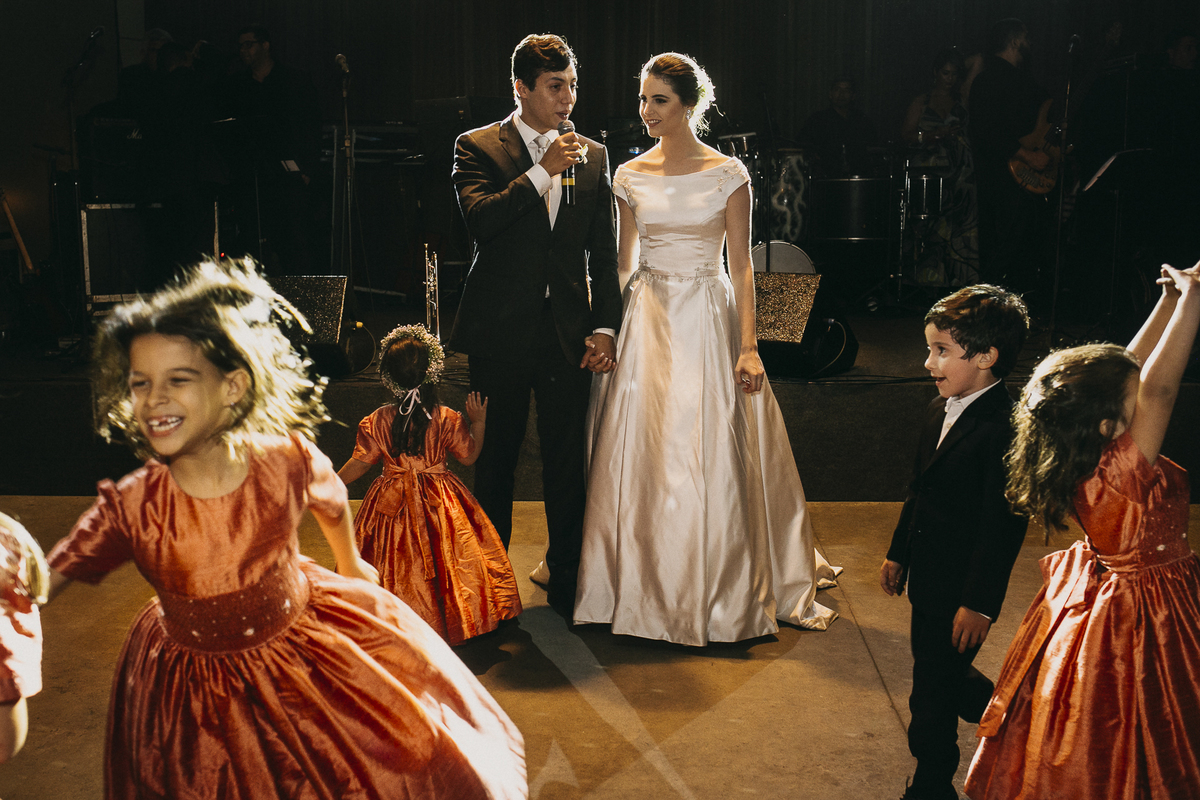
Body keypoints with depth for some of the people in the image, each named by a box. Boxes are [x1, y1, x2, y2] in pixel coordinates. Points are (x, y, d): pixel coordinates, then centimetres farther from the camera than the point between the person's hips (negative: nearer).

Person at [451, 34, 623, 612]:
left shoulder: (591, 156, 9)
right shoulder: (477, 147, 0)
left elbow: (604, 252, 9)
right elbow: (479, 220, -18)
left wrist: (604, 326, 1)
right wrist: (542, 171, -19)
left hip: (567, 328, 2)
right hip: (502, 330, -2)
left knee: (567, 456, 6)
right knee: (495, 455, 9)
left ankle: (566, 570, 22)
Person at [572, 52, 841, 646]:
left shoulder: (728, 174, -2)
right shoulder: (631, 176, 7)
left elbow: (741, 264, -3)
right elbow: (624, 261, 12)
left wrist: (748, 346, -10)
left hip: (708, 318, -3)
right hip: (647, 321, 3)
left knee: (714, 454, -1)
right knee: (643, 453, 3)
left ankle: (720, 588, 15)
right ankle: (650, 586, 18)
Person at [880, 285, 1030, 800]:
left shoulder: (1006, 428, -23)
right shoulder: (939, 411, 5)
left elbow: (1002, 525, -22)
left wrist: (980, 603, -20)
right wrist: (899, 554, 20)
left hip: (960, 593, -9)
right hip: (928, 581, 9)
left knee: (933, 694, 3)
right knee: (944, 676, 23)